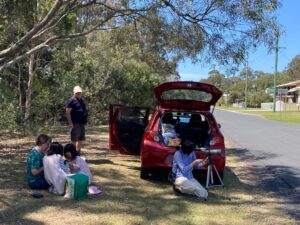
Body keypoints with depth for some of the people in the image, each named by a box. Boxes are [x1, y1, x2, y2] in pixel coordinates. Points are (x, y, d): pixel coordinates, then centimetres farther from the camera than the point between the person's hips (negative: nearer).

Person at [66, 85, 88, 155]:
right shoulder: (71, 100, -9)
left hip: (82, 123, 9)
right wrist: (70, 123, -20)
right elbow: (67, 112, -15)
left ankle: (78, 153, 24)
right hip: (75, 123, -9)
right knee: (74, 139, -6)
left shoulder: (81, 100, 18)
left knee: (80, 139, 14)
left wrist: (85, 121, 21)